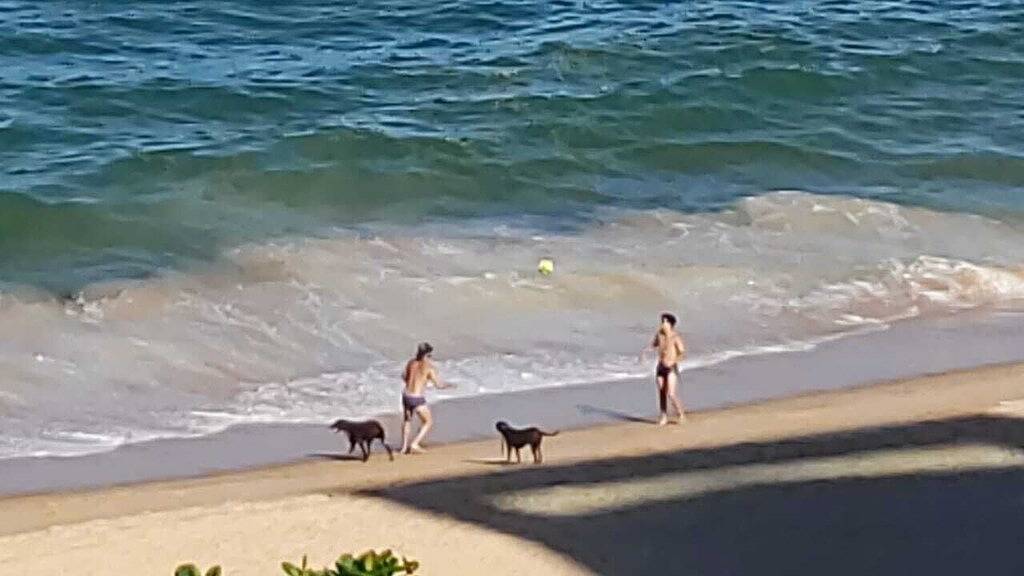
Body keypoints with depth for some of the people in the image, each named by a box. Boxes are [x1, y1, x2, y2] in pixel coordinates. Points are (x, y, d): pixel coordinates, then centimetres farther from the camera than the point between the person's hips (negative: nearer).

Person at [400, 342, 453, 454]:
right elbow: (438, 385, -9)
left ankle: (404, 447, 28)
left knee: (407, 421, 28)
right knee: (428, 422, 13)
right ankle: (415, 444, 1)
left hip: (406, 396, 6)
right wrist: (449, 385, 10)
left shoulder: (411, 363, 6)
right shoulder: (430, 367, -10)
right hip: (417, 399, -6)